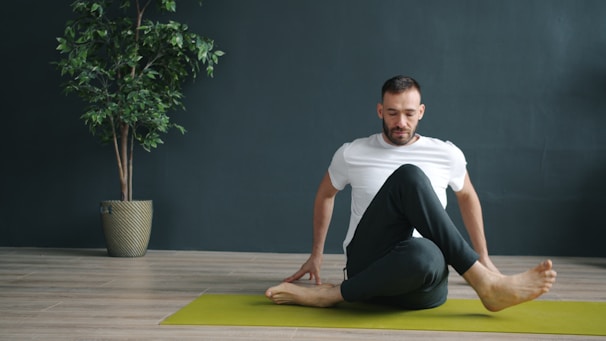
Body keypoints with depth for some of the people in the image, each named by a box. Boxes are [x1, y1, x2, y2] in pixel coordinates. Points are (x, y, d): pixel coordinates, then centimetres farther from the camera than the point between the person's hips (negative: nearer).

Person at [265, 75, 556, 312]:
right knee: (408, 176, -31)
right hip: (367, 266, 0)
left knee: (424, 254, -45)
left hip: (422, 284, 1)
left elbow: (467, 197, 25)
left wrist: (484, 258, 25)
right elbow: (325, 195, 24)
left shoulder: (447, 155, 8)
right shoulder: (351, 154, 7)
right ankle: (484, 283, -31)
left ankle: (331, 295, -22)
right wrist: (316, 255, 25)